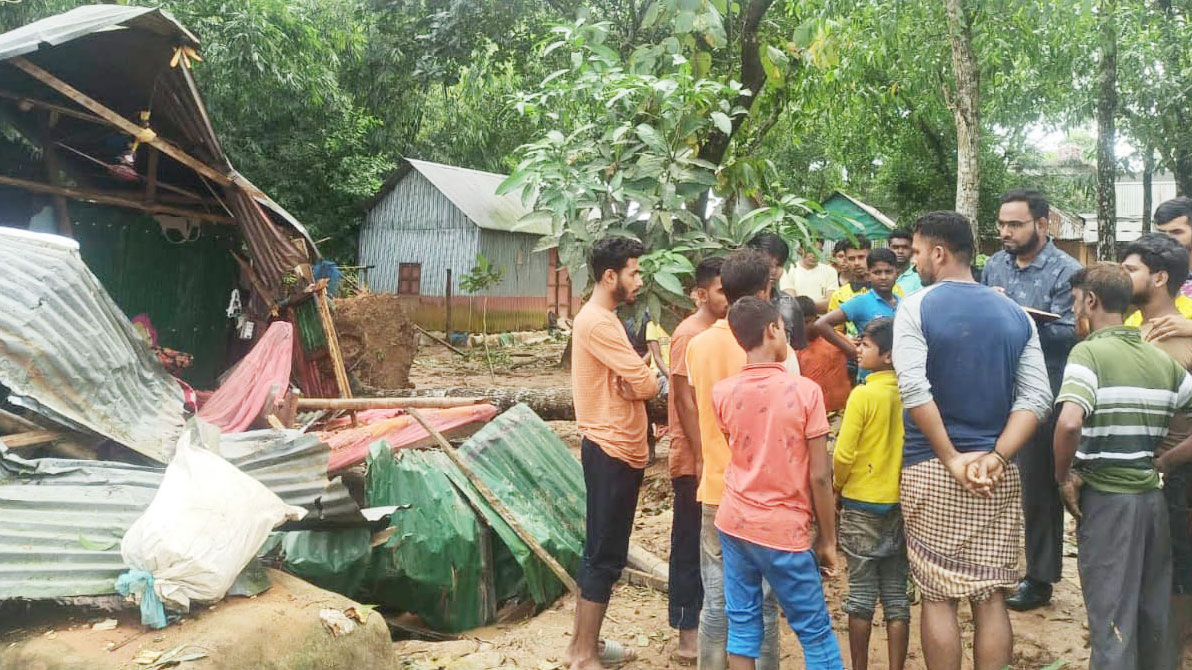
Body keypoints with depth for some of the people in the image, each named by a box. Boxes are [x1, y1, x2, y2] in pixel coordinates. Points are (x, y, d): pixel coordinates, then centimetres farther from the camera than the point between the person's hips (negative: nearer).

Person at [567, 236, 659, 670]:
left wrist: (633, 384, -11)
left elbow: (626, 383, 11)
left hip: (617, 448, 10)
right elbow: (647, 385, -21)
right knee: (606, 554, -2)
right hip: (611, 451, -10)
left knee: (601, 549, 17)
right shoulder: (598, 322, -19)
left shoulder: (602, 319, 15)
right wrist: (647, 379, 1)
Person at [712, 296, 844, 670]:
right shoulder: (804, 391, -12)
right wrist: (827, 540, -2)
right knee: (815, 632, 9)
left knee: (742, 626, 11)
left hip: (734, 523, 4)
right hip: (783, 530, -4)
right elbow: (819, 476, -11)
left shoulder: (723, 392, -2)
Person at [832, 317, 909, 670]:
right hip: (900, 504, 4)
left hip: (862, 504, -4)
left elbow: (843, 454, -17)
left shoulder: (863, 395, -15)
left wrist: (838, 485, 1)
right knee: (896, 594, 10)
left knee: (862, 593, 6)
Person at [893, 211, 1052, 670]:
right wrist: (996, 458, -8)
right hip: (998, 476, 4)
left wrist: (951, 460, -12)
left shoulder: (916, 307, -6)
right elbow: (1036, 397, -2)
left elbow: (914, 388, -18)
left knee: (938, 596, 6)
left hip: (930, 471, -4)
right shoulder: (1015, 314, 7)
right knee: (990, 595, 11)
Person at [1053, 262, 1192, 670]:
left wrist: (1063, 476, -14)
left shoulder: (1089, 352, -13)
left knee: (1112, 616, 3)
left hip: (1106, 498, -6)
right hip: (1152, 497, 6)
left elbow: (1069, 423, -29)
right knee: (1155, 612, 19)